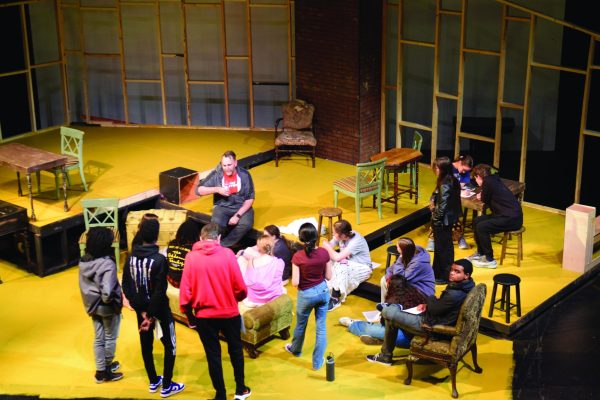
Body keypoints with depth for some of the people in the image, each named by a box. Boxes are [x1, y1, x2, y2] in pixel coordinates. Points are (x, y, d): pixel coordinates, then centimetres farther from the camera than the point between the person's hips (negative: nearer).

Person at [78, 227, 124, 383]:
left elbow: (83, 285, 3)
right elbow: (107, 292, -33)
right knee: (110, 338, 15)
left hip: (92, 306, 7)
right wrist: (107, 301, -13)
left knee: (98, 338, 21)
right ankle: (106, 371, 29)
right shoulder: (107, 263, -28)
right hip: (108, 307, -6)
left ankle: (101, 370, 33)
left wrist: (91, 301, 11)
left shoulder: (84, 261, -6)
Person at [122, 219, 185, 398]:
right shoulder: (159, 260, -23)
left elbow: (126, 286, -4)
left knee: (146, 344, 18)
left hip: (142, 309, 6)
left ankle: (153, 381, 32)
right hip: (159, 309, -6)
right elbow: (160, 291, -24)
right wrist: (152, 315, -15)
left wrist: (142, 310, -3)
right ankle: (166, 386, 14)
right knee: (170, 346, 10)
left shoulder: (131, 258, -5)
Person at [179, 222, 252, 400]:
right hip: (229, 313, 0)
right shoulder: (227, 254, -9)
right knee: (235, 349, 20)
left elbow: (185, 290, -8)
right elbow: (240, 286, -8)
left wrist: (189, 314, 6)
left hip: (204, 315, 0)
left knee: (213, 354, 13)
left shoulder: (192, 257, -8)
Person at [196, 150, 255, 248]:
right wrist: (217, 189, -25)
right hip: (222, 207, 0)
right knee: (217, 223, -34)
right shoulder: (216, 174, -9)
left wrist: (238, 215, -17)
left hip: (242, 207, 1)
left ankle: (221, 246, -15)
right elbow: (199, 190, -10)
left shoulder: (244, 175, -8)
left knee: (246, 224, -32)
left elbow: (250, 198, -6)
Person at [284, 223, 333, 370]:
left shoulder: (298, 256, -22)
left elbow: (295, 283, -20)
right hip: (323, 291, 2)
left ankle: (295, 349, 50)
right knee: (321, 327, 13)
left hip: (306, 294, -2)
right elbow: (328, 276, -3)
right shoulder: (324, 253, -12)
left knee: (301, 324, 24)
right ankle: (317, 362, 22)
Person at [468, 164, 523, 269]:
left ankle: (489, 260, -7)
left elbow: (484, 200, -2)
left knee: (481, 227, -18)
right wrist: (483, 196, 10)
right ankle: (481, 253, 22)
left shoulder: (487, 182, -14)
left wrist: (482, 196, 15)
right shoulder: (494, 179, 13)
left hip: (512, 219, -10)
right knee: (476, 221, 10)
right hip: (510, 214, 10)